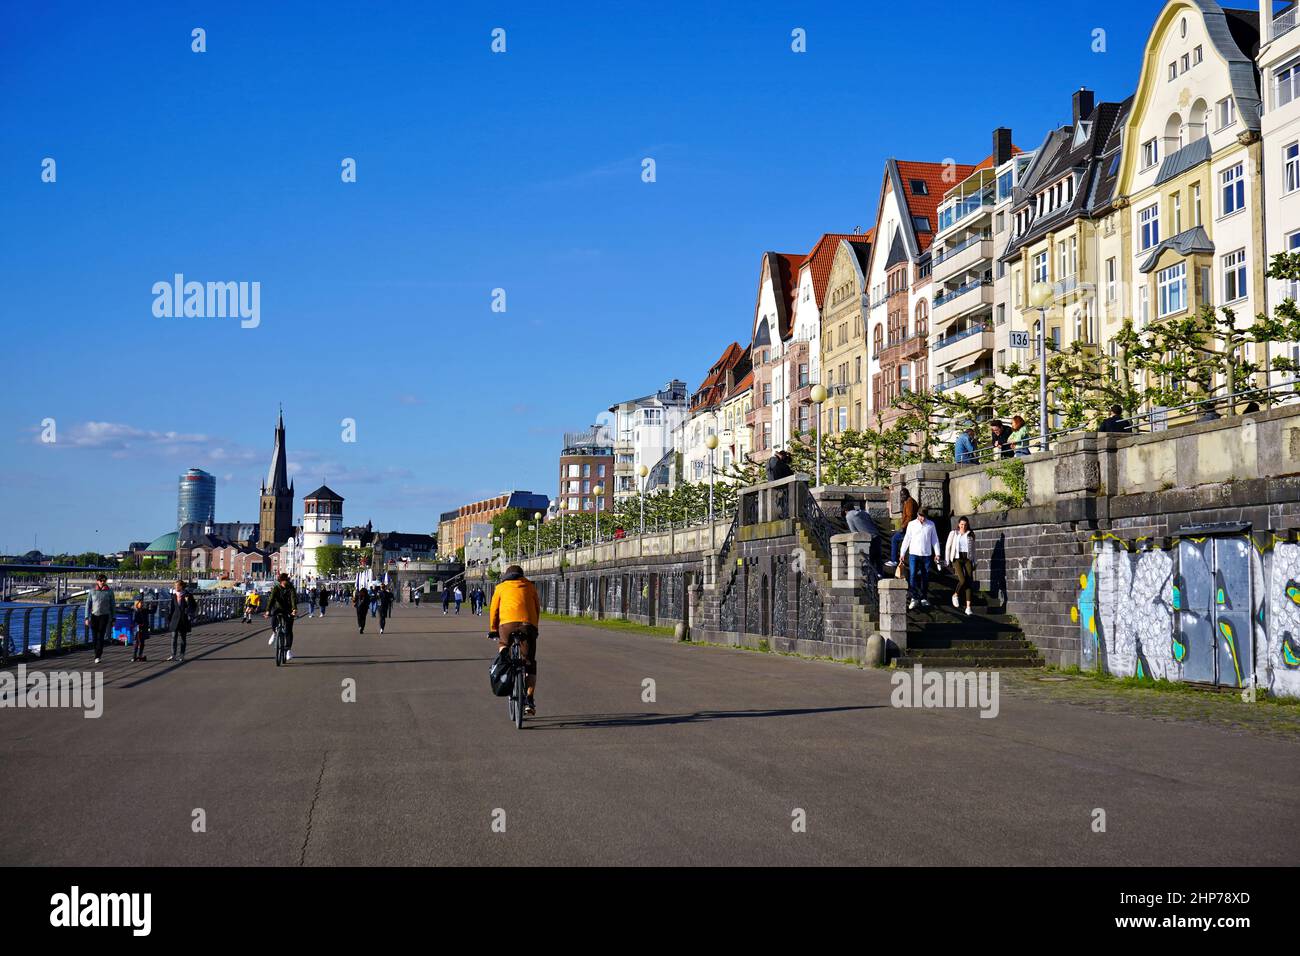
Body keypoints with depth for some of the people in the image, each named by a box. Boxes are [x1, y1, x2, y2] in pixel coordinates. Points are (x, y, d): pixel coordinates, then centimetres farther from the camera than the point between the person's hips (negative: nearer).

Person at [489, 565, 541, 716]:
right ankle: (530, 700, 2)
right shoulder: (530, 587, 26)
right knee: (530, 663, 9)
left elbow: (494, 610, 20)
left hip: (507, 622, -1)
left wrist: (492, 629, 30)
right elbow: (537, 609, 26)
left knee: (503, 644, 31)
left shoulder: (501, 587, 23)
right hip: (528, 624, 1)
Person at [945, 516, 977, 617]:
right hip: (957, 559, -2)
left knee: (969, 583, -8)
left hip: (968, 560, 2)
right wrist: (947, 561, -1)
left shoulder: (971, 535, 10)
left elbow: (973, 549, 16)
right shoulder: (953, 533, 4)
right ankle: (955, 595, 10)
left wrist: (974, 562, 12)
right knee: (963, 580, -20)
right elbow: (947, 547, 5)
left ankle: (968, 607, -8)